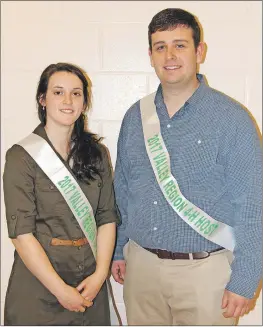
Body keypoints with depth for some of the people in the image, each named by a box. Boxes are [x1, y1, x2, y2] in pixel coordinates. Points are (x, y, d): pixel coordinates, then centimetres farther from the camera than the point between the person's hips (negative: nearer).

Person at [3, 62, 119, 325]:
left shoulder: (96, 153, 6)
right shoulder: (21, 157, -8)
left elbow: (107, 218, 2)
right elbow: (21, 233, -13)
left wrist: (100, 274, -9)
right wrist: (61, 290, -14)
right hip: (38, 290, -4)